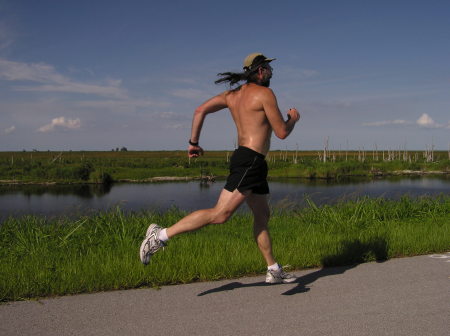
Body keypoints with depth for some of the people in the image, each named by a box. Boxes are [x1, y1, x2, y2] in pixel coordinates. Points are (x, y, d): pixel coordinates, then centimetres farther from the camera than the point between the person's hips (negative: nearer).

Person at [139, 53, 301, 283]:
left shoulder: (233, 94, 14)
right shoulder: (265, 94, -8)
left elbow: (200, 110, 6)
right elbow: (282, 133, -7)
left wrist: (193, 142, 12)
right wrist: (293, 119, 14)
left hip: (243, 159, 10)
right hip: (250, 161, -10)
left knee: (262, 216, 15)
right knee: (219, 214, -13)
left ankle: (273, 271, 23)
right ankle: (161, 235, -14)